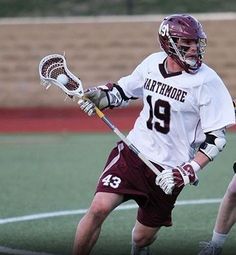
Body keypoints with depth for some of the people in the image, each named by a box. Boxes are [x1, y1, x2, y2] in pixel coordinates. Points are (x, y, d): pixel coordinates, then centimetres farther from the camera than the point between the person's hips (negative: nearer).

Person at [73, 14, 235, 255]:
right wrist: (99, 95, -4)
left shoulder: (207, 82, -14)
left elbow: (216, 137, -11)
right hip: (132, 152, 2)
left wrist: (188, 172, -20)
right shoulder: (153, 63, -1)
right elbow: (124, 91, 17)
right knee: (99, 208, -19)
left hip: (168, 171, -2)